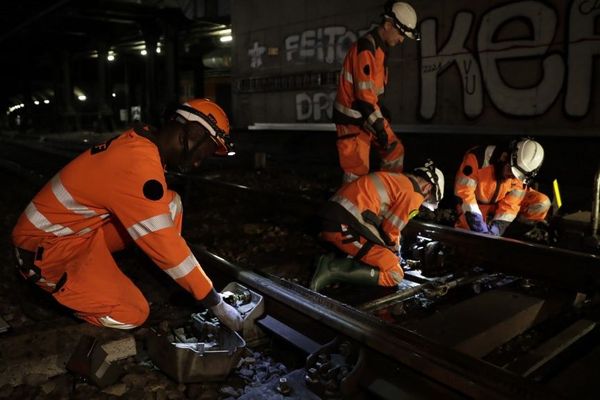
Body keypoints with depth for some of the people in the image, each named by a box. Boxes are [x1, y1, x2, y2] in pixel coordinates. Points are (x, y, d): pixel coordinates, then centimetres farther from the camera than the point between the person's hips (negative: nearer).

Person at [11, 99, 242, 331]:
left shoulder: (141, 142, -2)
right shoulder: (140, 165, -29)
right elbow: (163, 243, -27)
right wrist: (215, 303, -19)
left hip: (84, 227, 9)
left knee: (169, 204, -2)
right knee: (132, 314, -16)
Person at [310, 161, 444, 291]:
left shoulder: (396, 179, 24)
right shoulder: (413, 194, -4)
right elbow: (390, 229, -2)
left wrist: (394, 249, 36)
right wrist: (394, 250, 18)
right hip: (346, 228, -10)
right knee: (394, 274, -4)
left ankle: (333, 260, 7)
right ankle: (334, 269, -14)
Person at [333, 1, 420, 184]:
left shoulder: (380, 47, 11)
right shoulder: (366, 49, -22)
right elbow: (364, 94, -26)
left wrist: (381, 110, 17)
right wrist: (379, 126, -23)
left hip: (368, 113, 10)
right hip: (352, 117, -10)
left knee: (394, 150, 14)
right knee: (357, 169, -6)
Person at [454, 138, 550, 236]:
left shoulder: (520, 172, -17)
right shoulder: (478, 158, -31)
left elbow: (509, 204, -13)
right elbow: (463, 191, -31)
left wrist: (497, 226, -26)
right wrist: (477, 223, -34)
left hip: (500, 203, 3)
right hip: (476, 204, -3)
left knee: (542, 202, -14)